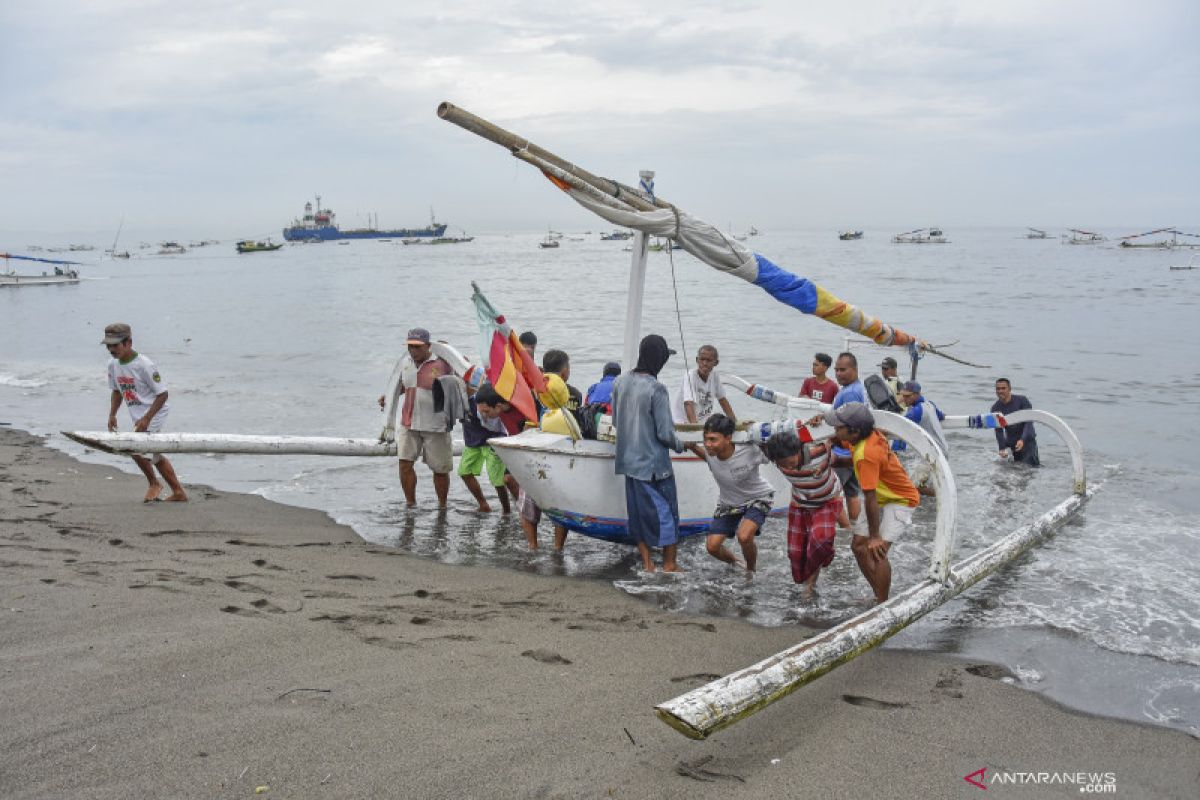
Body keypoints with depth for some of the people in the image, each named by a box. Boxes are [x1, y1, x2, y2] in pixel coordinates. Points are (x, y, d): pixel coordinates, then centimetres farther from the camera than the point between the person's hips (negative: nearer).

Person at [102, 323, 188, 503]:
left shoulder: (144, 365, -21)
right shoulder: (113, 365, 1)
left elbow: (162, 393, -19)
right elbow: (117, 391, 17)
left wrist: (146, 419, -25)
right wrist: (112, 415, 3)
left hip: (154, 413, -8)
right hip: (138, 416, 8)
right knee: (155, 456, 13)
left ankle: (154, 484, 3)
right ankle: (178, 492, 23)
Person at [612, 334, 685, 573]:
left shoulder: (620, 382, 1)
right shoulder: (656, 389, -20)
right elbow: (665, 433, -18)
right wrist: (679, 445, 2)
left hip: (628, 461, 7)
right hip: (654, 463, -7)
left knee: (638, 512, 15)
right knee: (666, 511, 8)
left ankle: (646, 563, 22)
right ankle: (669, 565, 16)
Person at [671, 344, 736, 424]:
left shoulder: (714, 375, -1)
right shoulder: (690, 376, -17)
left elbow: (722, 399, 12)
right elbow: (688, 403, -29)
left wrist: (734, 421, 9)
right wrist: (694, 424, -43)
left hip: (703, 422, 5)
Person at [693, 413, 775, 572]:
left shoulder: (749, 451, -35)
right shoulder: (711, 452, -24)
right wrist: (691, 446, -14)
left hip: (756, 499, -4)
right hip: (728, 502, 4)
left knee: (744, 536, -29)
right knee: (712, 546, -4)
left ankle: (751, 571, 3)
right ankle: (737, 564, 31)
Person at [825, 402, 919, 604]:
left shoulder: (866, 455, -33)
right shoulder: (871, 435, -8)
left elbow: (870, 499, -29)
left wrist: (874, 536, -23)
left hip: (900, 501, -10)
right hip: (883, 497, 10)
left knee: (877, 551, -20)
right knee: (858, 545, 9)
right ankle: (881, 596, 19)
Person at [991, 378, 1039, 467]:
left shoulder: (1022, 400, -13)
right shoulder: (995, 408, -5)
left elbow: (1029, 422, -16)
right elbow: (998, 430, -6)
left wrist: (1022, 440, -30)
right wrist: (1002, 448, -21)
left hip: (1027, 438, -3)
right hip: (1011, 442, 3)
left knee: (1031, 465, -14)